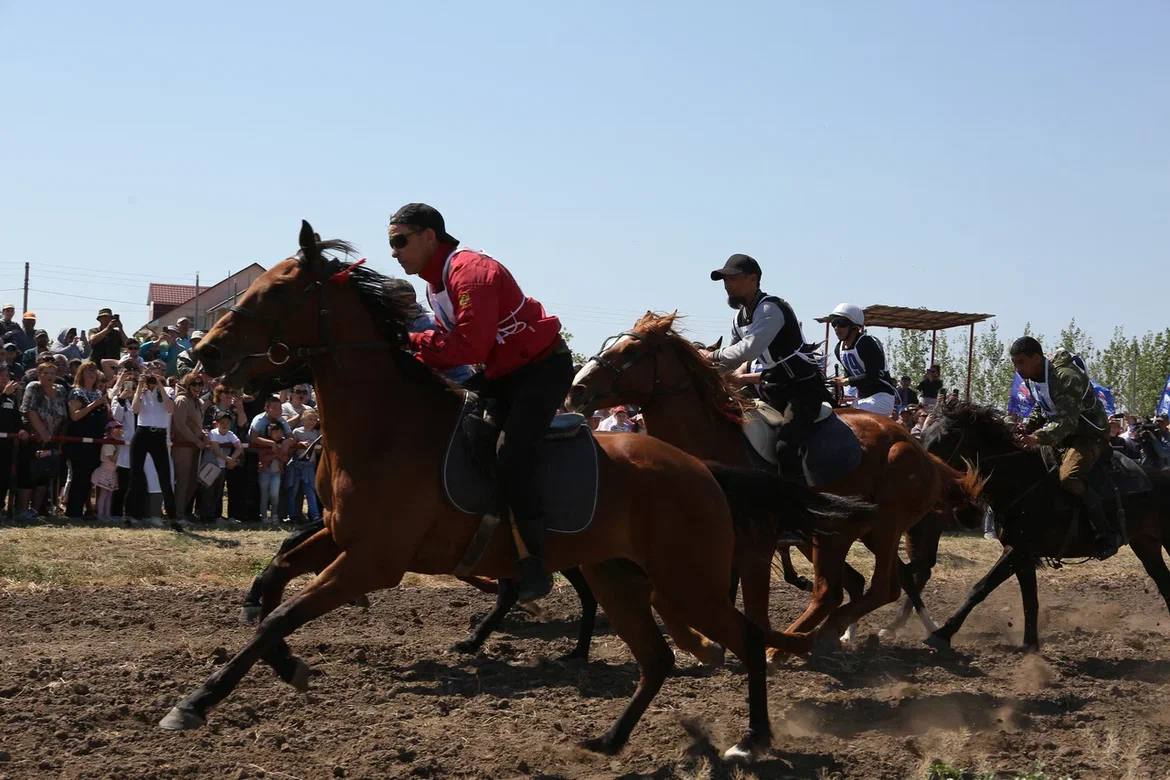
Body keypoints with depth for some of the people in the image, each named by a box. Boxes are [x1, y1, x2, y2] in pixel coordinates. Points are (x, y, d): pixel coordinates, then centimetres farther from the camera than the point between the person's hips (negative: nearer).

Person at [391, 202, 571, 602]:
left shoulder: (469, 271, -22)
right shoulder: (436, 283, 11)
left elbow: (470, 346, -29)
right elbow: (450, 342, 10)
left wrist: (413, 341, -21)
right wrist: (413, 364, -8)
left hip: (543, 367, -11)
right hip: (503, 372, 11)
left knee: (509, 460, -22)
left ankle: (533, 564, -15)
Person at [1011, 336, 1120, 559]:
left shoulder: (1067, 377, -27)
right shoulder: (1031, 378, 2)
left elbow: (1067, 421, -35)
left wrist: (1039, 437, -49)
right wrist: (1026, 429, -1)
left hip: (1089, 434, -10)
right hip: (1060, 434, 10)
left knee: (1069, 477, -31)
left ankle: (1107, 534, -24)